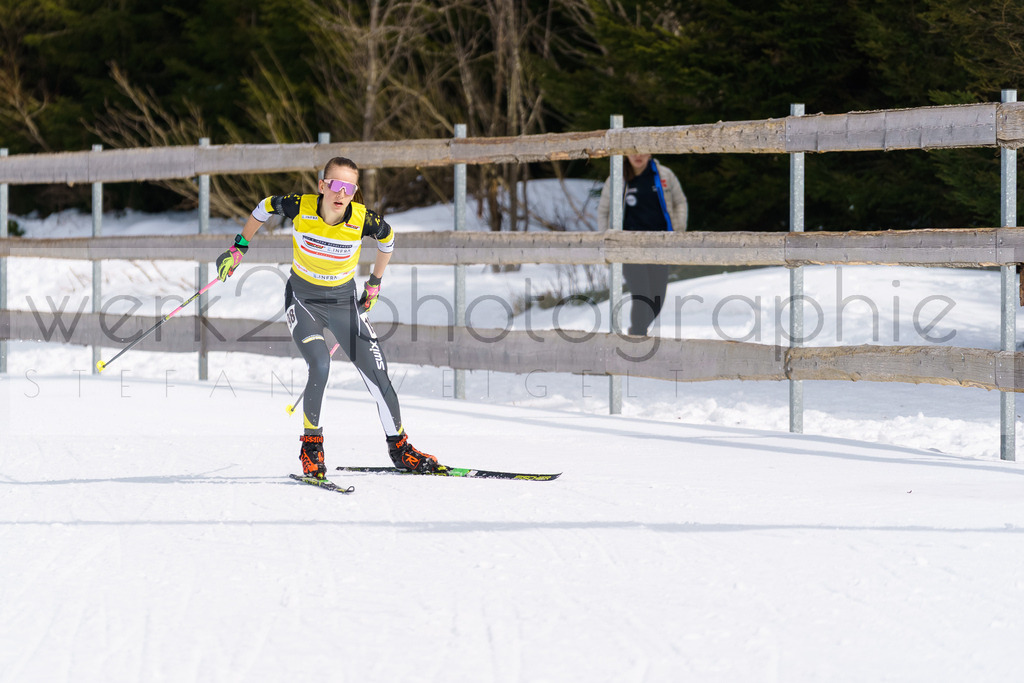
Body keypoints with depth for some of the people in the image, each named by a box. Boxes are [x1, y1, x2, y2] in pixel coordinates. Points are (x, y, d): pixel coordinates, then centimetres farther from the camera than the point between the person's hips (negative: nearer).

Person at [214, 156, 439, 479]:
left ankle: (398, 446, 19)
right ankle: (311, 445, -6)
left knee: (377, 374, -2)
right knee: (320, 365, -25)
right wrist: (239, 248, 6)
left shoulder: (364, 220, -21)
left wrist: (375, 283, 14)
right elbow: (264, 207, 0)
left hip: (344, 302, 1)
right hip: (303, 300, -1)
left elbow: (387, 238, 3)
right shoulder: (300, 207, -22)